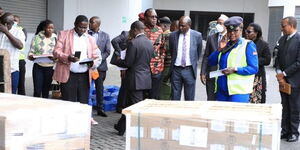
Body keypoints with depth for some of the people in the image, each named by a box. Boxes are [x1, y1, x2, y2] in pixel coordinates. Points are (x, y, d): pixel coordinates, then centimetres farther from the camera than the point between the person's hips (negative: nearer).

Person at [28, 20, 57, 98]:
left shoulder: (55, 38, 3)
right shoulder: (36, 37, 0)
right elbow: (31, 52, 3)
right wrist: (31, 56, -19)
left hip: (50, 68, 1)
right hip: (38, 67, -1)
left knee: (46, 91, 9)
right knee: (37, 91, -6)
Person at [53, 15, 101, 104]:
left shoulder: (91, 39, 15)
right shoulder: (64, 34, 7)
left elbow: (97, 57, 14)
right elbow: (56, 51, -2)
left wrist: (93, 63, -10)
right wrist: (68, 57, -22)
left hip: (84, 76, 3)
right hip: (68, 75, -3)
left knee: (83, 104, 4)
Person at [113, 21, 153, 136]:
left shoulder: (133, 43, -16)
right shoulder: (150, 43, 8)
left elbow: (127, 63, -17)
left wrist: (118, 61, 5)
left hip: (136, 79, -8)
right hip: (146, 78, 8)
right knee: (130, 103, 20)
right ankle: (121, 127, 33)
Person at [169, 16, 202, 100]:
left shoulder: (197, 35, -1)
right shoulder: (173, 35, 1)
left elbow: (199, 52, 11)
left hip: (190, 70, -1)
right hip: (176, 69, 1)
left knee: (189, 99, 6)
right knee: (174, 98, 5)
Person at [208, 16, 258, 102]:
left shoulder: (248, 45, -1)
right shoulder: (225, 45, 16)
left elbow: (254, 68, -9)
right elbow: (211, 62, 12)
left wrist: (235, 69, -18)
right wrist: (219, 49, -2)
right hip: (221, 90, 6)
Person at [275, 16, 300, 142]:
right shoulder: (282, 39, 9)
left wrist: (284, 73, -14)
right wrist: (279, 73, -5)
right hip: (283, 79, 6)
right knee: (285, 107, 12)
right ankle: (285, 131, 22)